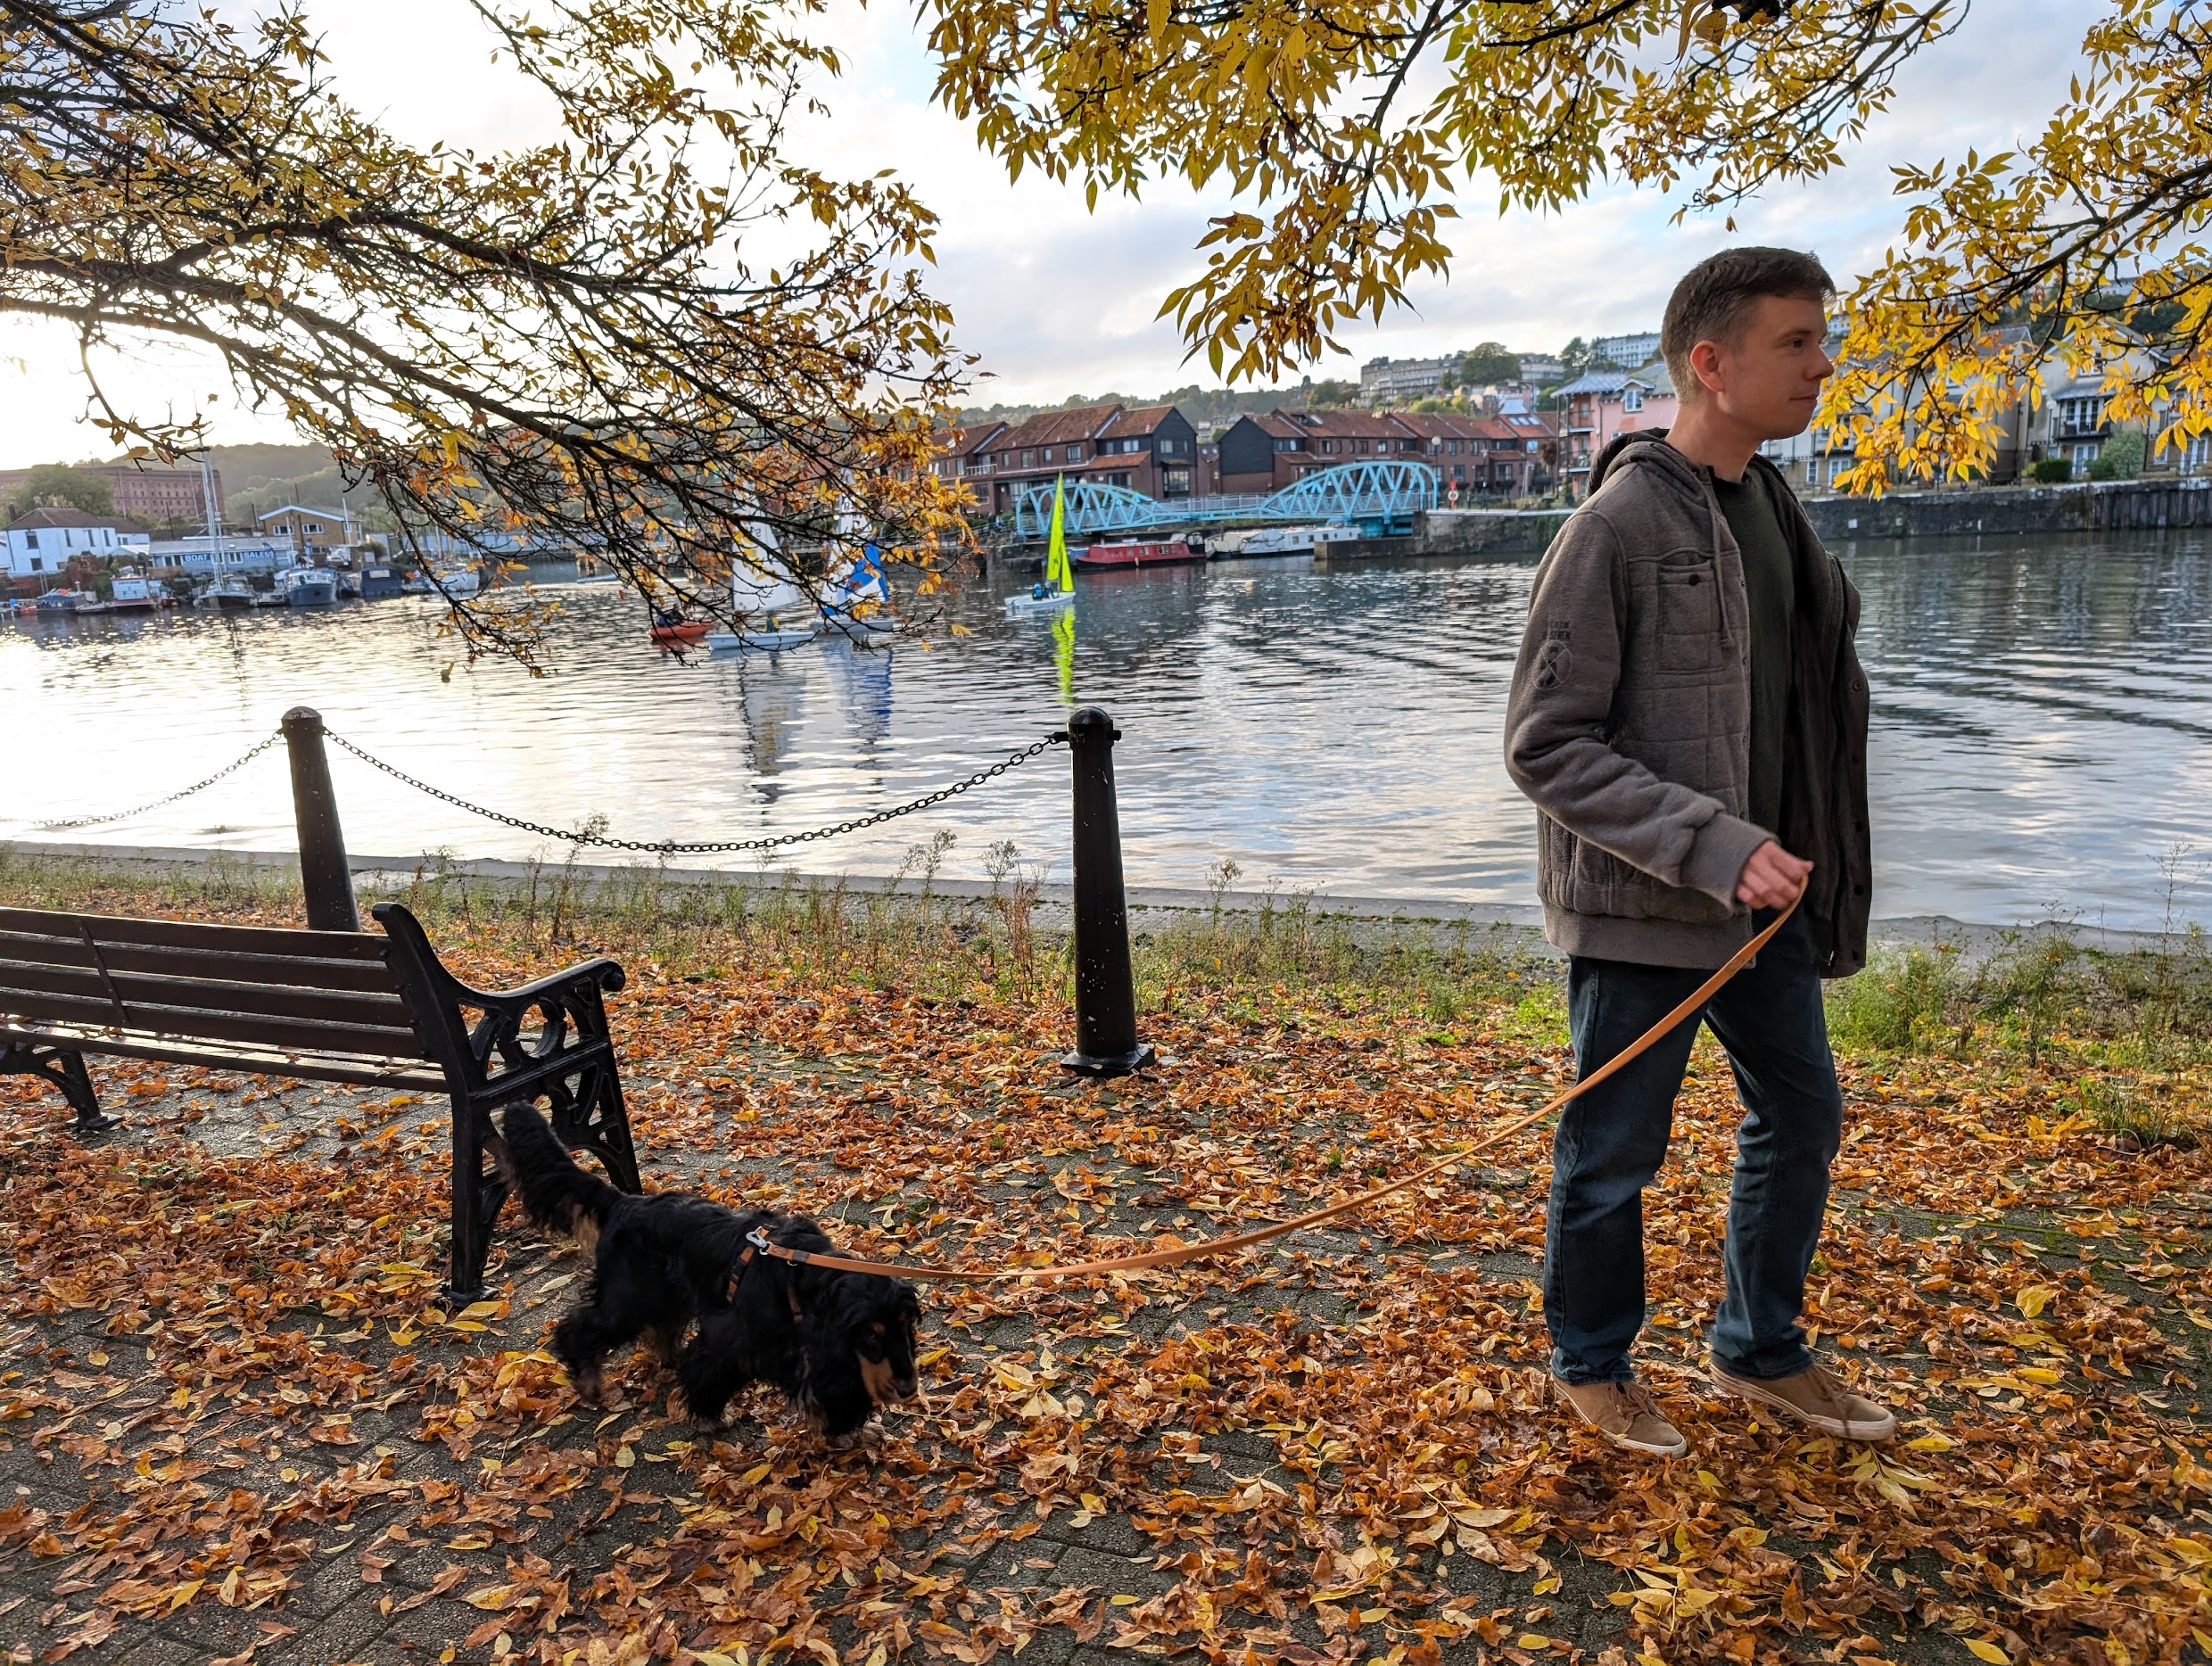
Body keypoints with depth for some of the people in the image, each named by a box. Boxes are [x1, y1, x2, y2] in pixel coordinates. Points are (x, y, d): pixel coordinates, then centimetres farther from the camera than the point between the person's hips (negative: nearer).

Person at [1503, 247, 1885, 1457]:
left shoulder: (1767, 505, 9)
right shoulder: (1618, 526, -17)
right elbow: (1544, 745, -19)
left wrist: (1793, 858, 11)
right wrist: (1713, 847, -25)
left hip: (1763, 896, 8)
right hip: (1640, 906, -8)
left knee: (1801, 1115, 18)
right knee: (1612, 1156, 7)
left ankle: (1760, 1349, 39)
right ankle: (1592, 1369, 30)